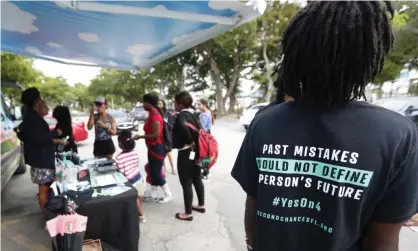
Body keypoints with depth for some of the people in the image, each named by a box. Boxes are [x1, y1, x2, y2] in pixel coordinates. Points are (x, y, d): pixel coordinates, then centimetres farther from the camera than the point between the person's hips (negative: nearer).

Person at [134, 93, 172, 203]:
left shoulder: (155, 115, -20)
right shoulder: (152, 114, 11)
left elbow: (156, 135, -25)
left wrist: (140, 136, -17)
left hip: (157, 148, -10)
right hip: (153, 147, 10)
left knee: (156, 173, 0)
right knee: (153, 172, 16)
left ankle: (168, 195, 17)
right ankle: (153, 196, 28)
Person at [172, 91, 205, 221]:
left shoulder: (182, 115, -17)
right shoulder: (193, 114, 9)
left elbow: (182, 126, -39)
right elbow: (199, 129, 11)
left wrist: (189, 141, -26)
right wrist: (194, 142, 5)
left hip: (186, 153, -9)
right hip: (196, 152, 9)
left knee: (186, 183, 4)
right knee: (197, 179, 20)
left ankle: (188, 213, 17)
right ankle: (201, 205, 35)